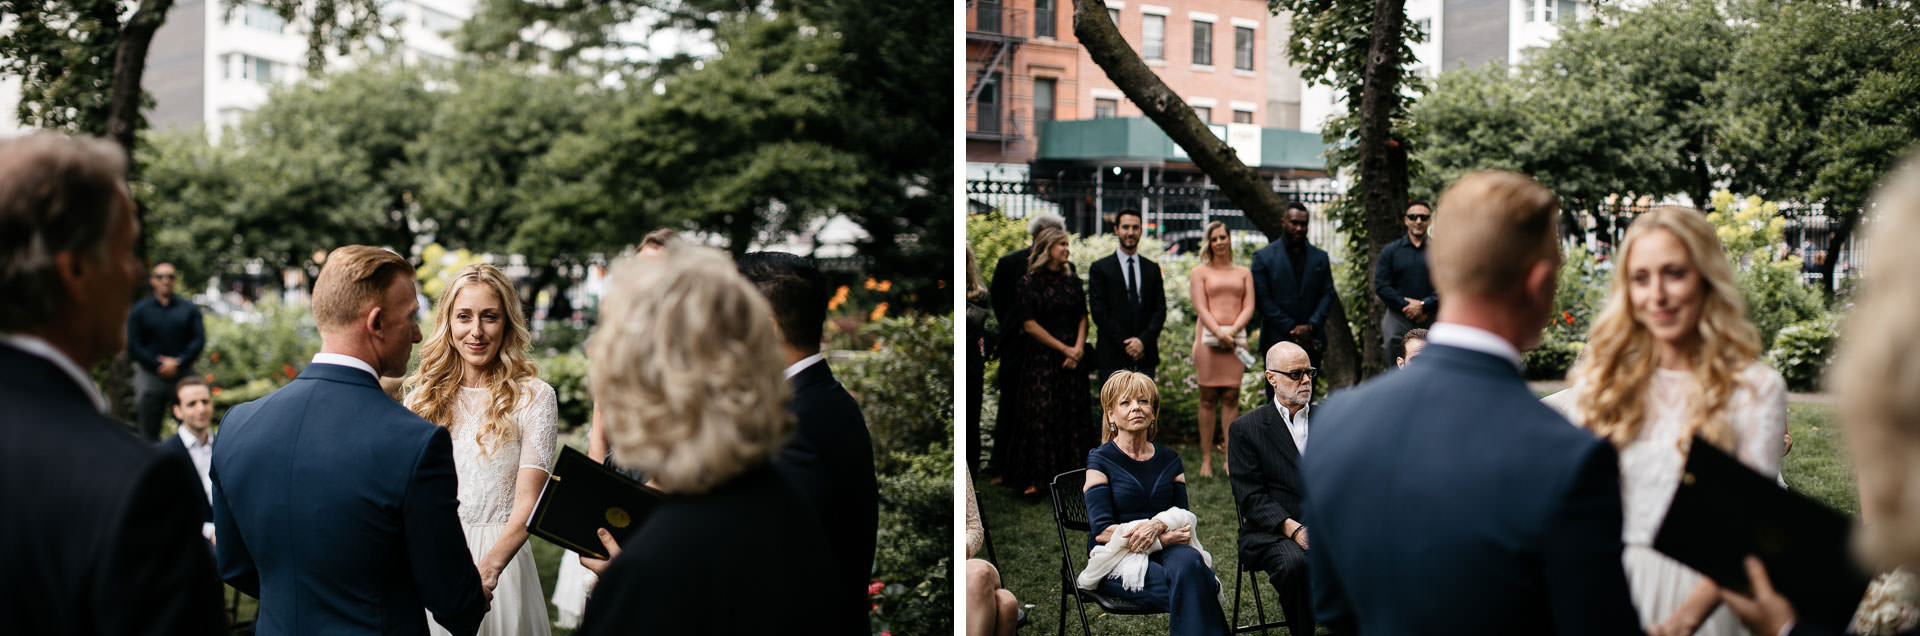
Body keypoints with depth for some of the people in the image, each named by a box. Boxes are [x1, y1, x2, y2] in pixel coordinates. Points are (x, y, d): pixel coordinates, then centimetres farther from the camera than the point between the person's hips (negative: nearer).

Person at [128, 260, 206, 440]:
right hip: (151, 375, 0)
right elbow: (133, 346, 1)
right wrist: (159, 366, -8)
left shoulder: (189, 309, 9)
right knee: (148, 432, 0)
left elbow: (199, 340, 2)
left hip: (183, 373, 1)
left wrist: (177, 363, -10)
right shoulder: (139, 310, 7)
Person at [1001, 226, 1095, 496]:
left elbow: (1083, 317, 12)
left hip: (1072, 359, 5)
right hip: (1041, 358, -5)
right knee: (1039, 415, -7)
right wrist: (1064, 348, -10)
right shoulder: (1029, 282, -4)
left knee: (1070, 416, 4)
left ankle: (1066, 471, 10)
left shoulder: (1072, 280, 11)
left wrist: (1078, 347, -6)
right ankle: (1033, 478, -3)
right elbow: (1029, 324, -8)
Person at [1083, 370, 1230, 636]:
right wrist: (1163, 538, -14)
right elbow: (1102, 529, -7)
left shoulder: (1169, 460, 16)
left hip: (1164, 551, 4)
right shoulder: (1100, 460, 2)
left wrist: (1158, 524, -16)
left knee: (1188, 562, -35)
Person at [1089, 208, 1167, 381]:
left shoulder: (1153, 268, 14)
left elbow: (1160, 309, 7)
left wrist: (1143, 340, -9)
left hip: (1146, 358, 3)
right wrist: (1125, 344, -10)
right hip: (1112, 359, -3)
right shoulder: (1100, 268, 3)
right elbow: (1099, 313, -4)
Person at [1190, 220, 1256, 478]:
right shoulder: (1199, 272, 9)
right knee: (1208, 399, -2)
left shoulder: (1243, 273, 16)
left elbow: (1249, 307, 6)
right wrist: (1219, 333, -16)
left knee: (1231, 398, -2)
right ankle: (1206, 459, 0)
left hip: (1236, 338, 2)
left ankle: (1231, 457, -1)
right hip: (1208, 338, -2)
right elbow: (1201, 308, -2)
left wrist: (1233, 331, -11)